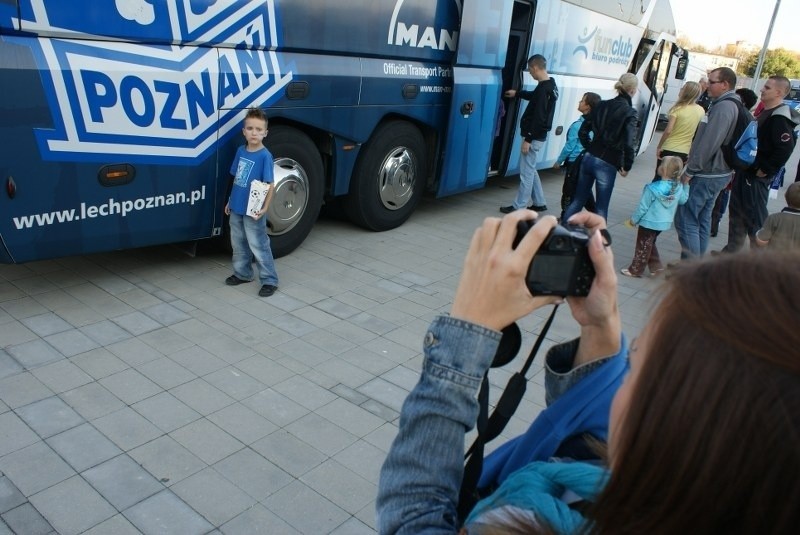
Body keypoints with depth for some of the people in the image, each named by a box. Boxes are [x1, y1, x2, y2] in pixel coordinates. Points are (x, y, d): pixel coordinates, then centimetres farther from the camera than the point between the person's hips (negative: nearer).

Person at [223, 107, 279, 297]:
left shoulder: (265, 156, -15)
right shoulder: (240, 151, 4)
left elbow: (270, 185, -16)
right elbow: (237, 179, 13)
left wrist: (264, 207, -25)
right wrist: (230, 201, 16)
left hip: (252, 211, -7)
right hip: (236, 209, 7)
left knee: (258, 246, 0)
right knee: (238, 243, 18)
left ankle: (269, 280, 11)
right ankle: (242, 273, 35)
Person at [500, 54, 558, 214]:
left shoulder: (543, 88, -20)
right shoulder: (550, 85, 11)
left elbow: (538, 118, -23)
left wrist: (528, 139, -21)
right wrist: (517, 94, 43)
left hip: (534, 138, -10)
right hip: (538, 136, 10)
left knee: (526, 172, -2)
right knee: (530, 170, 18)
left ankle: (518, 207, 5)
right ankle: (539, 203, 24)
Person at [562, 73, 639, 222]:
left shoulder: (602, 105, 6)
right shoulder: (630, 113, -12)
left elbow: (582, 132, 8)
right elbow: (629, 144, -20)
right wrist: (626, 167, -6)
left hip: (588, 158, 6)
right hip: (607, 164, -5)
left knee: (578, 200, 16)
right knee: (601, 208, 6)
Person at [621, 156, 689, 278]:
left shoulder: (652, 188, -23)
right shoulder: (679, 187, -10)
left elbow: (643, 206, -16)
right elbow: (683, 200, 7)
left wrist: (634, 219, -3)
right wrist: (686, 185, 11)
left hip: (649, 222, -6)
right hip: (664, 222, 6)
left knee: (643, 246, 7)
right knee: (649, 244, 25)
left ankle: (635, 270, 17)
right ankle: (656, 266, 25)